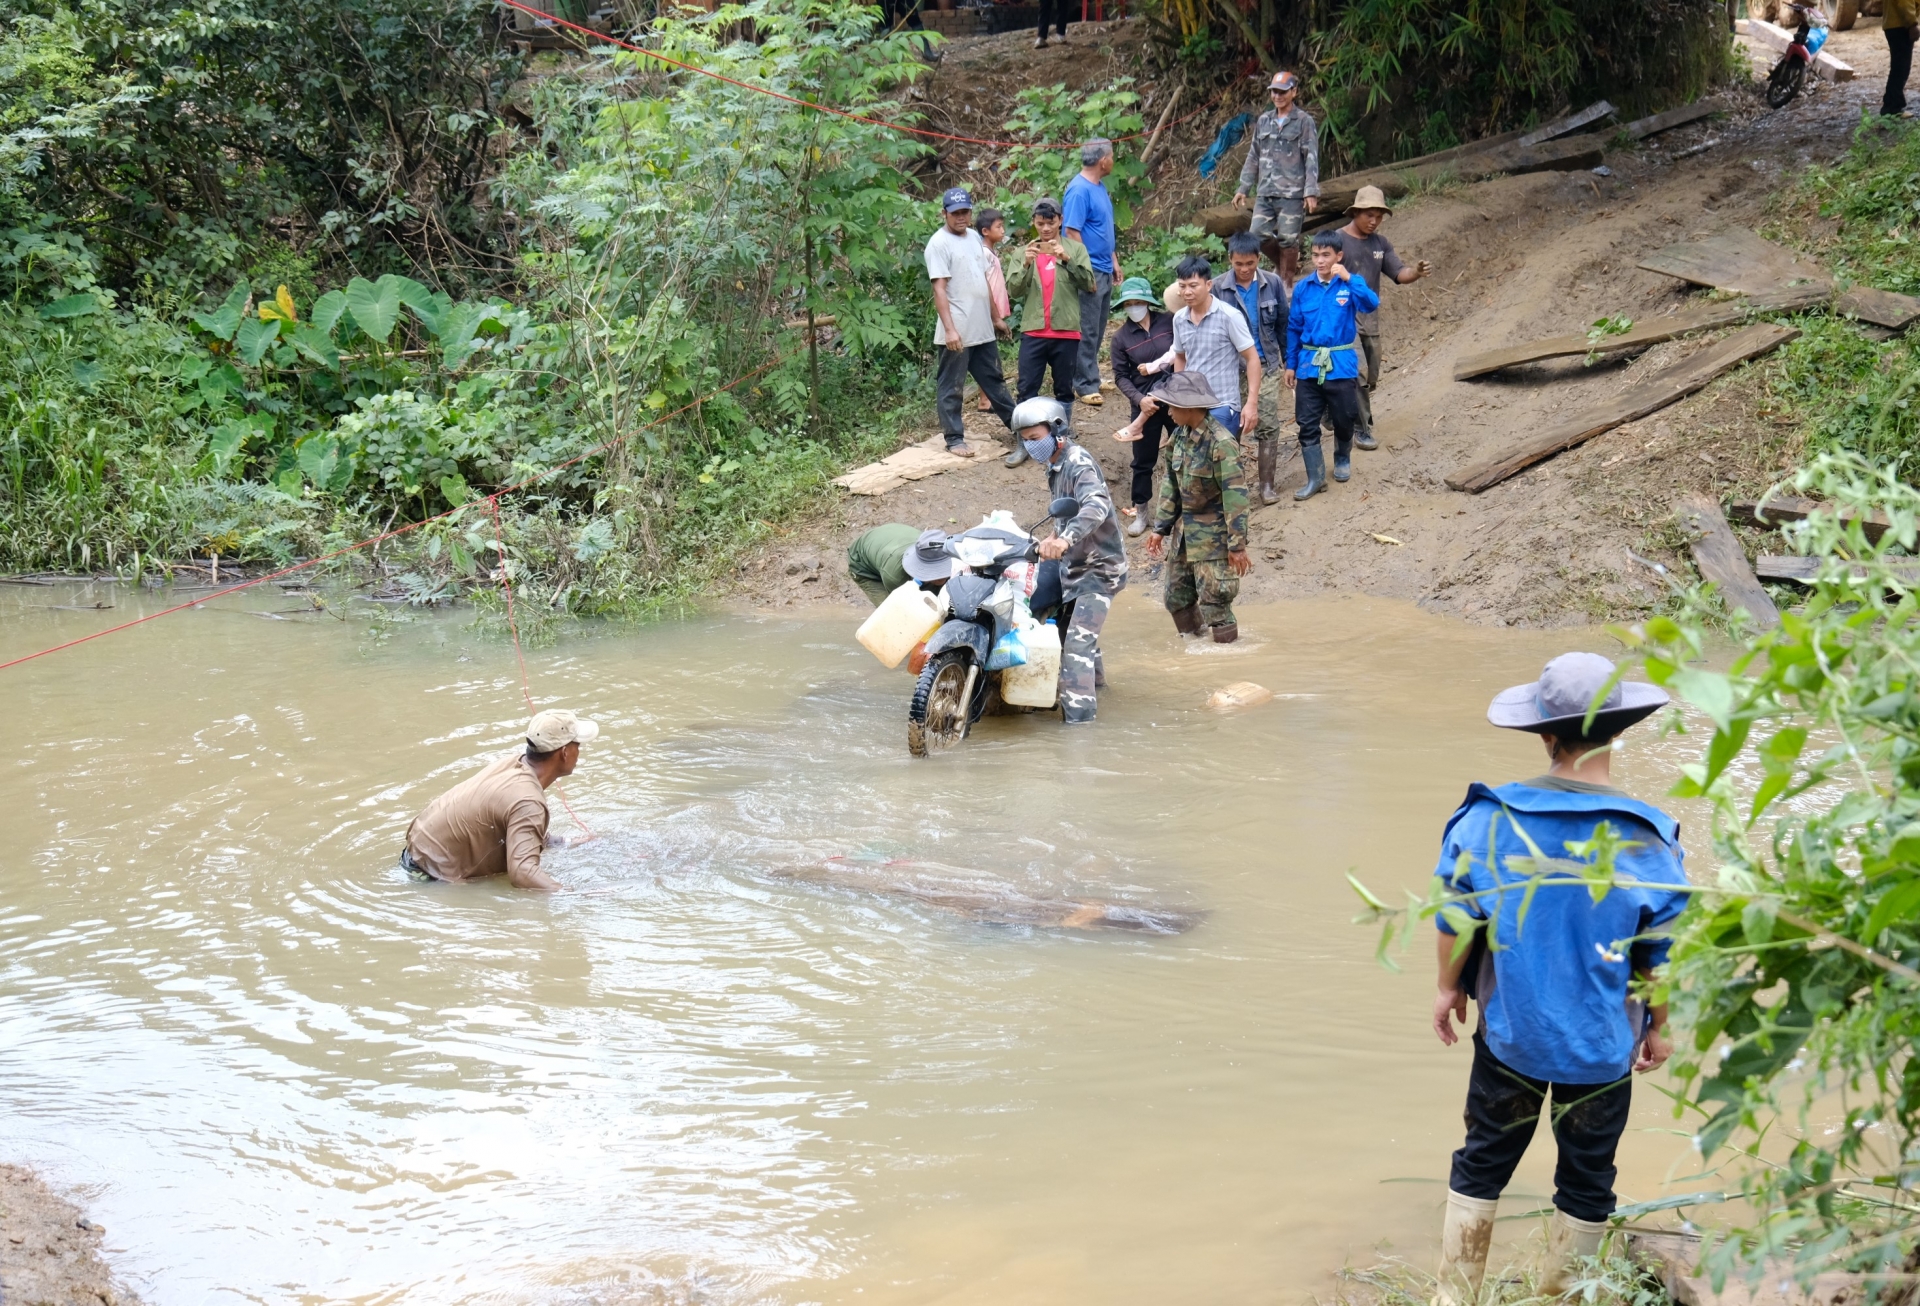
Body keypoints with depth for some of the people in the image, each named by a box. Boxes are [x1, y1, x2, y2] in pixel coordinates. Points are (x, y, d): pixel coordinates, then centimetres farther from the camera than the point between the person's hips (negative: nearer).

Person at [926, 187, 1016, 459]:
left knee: (994, 379, 20)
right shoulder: (939, 243, -12)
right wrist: (949, 329, -24)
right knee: (951, 386, 2)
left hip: (982, 329, 8)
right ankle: (954, 438, 10)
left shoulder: (974, 237, 12)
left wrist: (995, 315, 21)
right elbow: (939, 288, -18)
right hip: (957, 333, -8)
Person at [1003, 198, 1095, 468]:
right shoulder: (1024, 252, 8)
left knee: (1064, 390, 9)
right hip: (1033, 332, 1)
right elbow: (1013, 290, 0)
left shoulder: (1075, 249, 3)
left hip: (1066, 332, -1)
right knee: (1027, 390, 0)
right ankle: (1023, 444, 6)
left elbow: (1089, 282, -7)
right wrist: (1026, 265, -16)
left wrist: (1067, 260, -19)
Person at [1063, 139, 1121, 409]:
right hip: (1089, 271, -9)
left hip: (1104, 271, 9)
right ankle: (1086, 386, 0)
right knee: (1087, 331, -4)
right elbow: (1072, 233, -20)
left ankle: (1089, 377, 23)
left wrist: (1114, 260, 19)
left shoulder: (1100, 186, 11)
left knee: (1098, 330, 15)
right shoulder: (1079, 191, -18)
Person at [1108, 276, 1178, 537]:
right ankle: (1140, 509, 18)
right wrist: (1139, 399, -16)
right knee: (1143, 460, 5)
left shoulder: (1169, 322, -6)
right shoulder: (1121, 337, -4)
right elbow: (1121, 376, -2)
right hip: (1146, 403, 0)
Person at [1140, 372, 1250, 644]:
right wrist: (1161, 528, 12)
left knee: (1214, 604, -4)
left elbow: (1235, 496, -20)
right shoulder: (1181, 435, 3)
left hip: (1213, 537, -8)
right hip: (1184, 531, 8)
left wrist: (1237, 545, -19)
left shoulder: (1220, 443, -21)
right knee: (1177, 599, 14)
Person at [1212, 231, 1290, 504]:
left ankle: (1267, 484, 10)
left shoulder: (1273, 283, -2)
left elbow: (1283, 323, 7)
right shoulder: (1218, 287, -7)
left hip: (1266, 365, 1)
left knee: (1268, 426, 1)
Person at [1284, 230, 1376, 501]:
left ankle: (1343, 459, 39)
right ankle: (1315, 478, 6)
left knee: (1343, 419, 13)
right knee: (1307, 424, -1)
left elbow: (1371, 305, -24)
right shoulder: (1303, 288, 1)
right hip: (1309, 364, 2)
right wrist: (1291, 364, 8)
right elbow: (1294, 328, 8)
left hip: (1341, 365, -2)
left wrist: (1348, 280, -35)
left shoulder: (1350, 283, -5)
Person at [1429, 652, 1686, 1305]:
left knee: (1481, 1164, 19)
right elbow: (1662, 957, -9)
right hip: (1603, 1048, -1)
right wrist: (1658, 1030, 8)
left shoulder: (1488, 818, -16)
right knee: (1585, 1183, 17)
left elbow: (1454, 919, -4)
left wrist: (1448, 987, 14)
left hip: (1509, 1033, 1)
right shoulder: (1647, 840, -19)